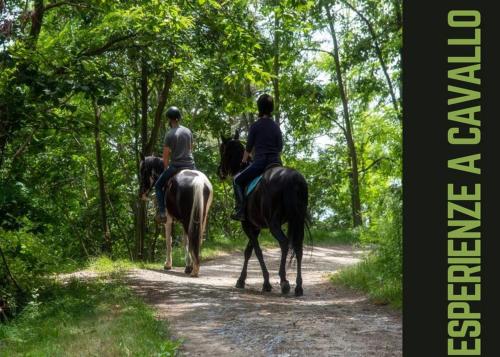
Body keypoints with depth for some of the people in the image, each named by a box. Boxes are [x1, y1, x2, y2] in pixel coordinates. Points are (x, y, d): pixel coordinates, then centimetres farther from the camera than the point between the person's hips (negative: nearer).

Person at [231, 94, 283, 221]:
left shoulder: (255, 126, -3)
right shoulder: (276, 126, 10)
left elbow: (248, 147, 2)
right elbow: (280, 147, 14)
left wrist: (244, 161, 19)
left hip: (260, 162, -5)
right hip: (276, 162, 5)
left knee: (237, 180, 9)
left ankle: (240, 210, -4)